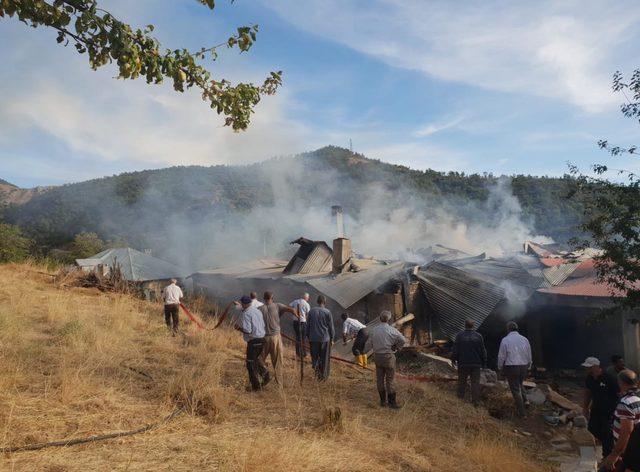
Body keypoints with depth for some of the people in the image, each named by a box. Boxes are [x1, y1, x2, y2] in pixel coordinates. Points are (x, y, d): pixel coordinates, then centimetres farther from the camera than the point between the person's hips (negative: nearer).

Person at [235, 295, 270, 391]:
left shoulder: (246, 314, -15)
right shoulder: (257, 311, 10)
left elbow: (247, 330, -22)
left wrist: (238, 328, -4)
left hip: (253, 341, -8)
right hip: (262, 339, 8)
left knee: (251, 363, 6)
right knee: (257, 359, 26)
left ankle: (256, 386, 11)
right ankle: (265, 375, 15)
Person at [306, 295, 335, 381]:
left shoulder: (311, 311, 0)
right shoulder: (327, 312, -8)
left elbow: (308, 325, 7)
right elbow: (331, 327, -3)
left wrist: (308, 337, 17)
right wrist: (332, 339, 8)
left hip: (313, 339, 2)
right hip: (325, 338, -2)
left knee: (314, 356, 15)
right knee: (324, 358, 9)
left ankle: (316, 369, -3)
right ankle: (323, 375, 14)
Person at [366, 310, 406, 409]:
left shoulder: (374, 330, -3)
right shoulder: (392, 330, -15)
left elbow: (369, 344, 2)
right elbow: (403, 340, -19)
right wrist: (396, 347, -4)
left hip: (377, 356, 4)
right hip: (388, 356, -4)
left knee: (380, 379, 12)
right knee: (390, 379, 4)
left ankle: (383, 400, 21)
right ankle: (392, 402, 10)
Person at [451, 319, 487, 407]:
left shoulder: (460, 335, -7)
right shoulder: (478, 336, -2)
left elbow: (455, 349, -5)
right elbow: (483, 351, 3)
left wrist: (454, 359, 8)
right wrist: (484, 362, 13)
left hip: (463, 363, -1)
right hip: (476, 364, 1)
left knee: (462, 382, 11)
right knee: (475, 382, 5)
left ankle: (460, 399, 15)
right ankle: (476, 401, 4)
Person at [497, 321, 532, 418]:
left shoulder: (505, 340, -11)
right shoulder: (525, 339, 1)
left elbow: (501, 356, -9)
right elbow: (529, 356, 7)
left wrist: (500, 368, 7)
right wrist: (528, 367, 22)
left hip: (511, 368, -4)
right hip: (523, 367, 4)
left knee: (515, 389, 5)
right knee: (520, 384, 30)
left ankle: (521, 412, 8)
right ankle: (524, 400, 16)